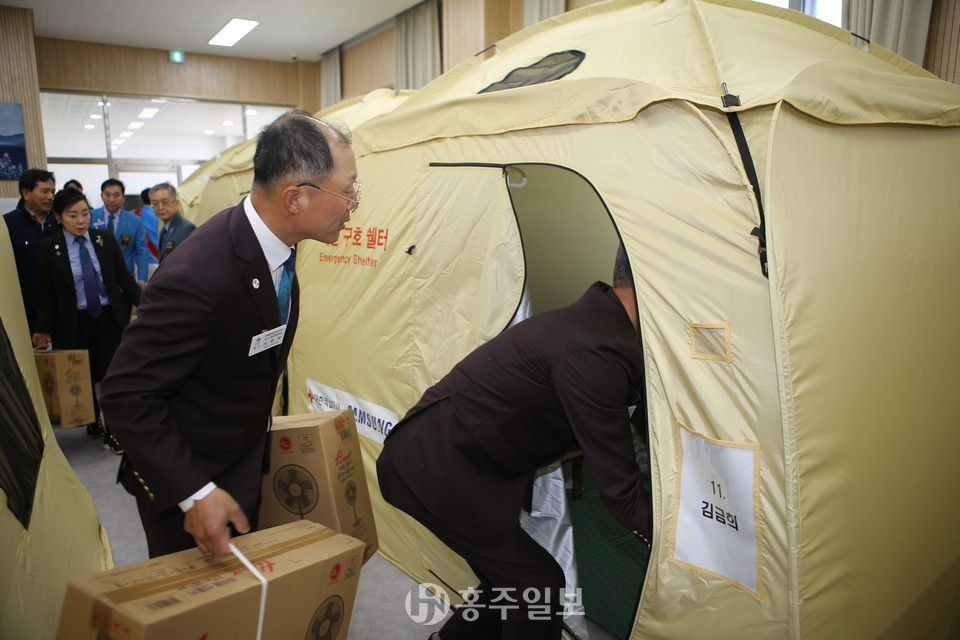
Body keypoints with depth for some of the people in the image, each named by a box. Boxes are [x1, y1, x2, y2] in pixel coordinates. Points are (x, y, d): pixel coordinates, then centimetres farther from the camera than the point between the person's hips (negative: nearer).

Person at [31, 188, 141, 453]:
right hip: (75, 324, 0)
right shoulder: (48, 248, -5)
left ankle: (112, 432, 10)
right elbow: (48, 292, -1)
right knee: (85, 377, 12)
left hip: (110, 319, 1)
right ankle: (93, 421, 36)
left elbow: (124, 278, 4)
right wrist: (43, 329, -3)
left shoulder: (105, 240, -1)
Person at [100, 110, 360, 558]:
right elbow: (128, 396, -28)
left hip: (247, 466, 8)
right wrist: (194, 494, -27)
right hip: (183, 477, -8)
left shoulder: (274, 247, -6)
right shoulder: (199, 275, -35)